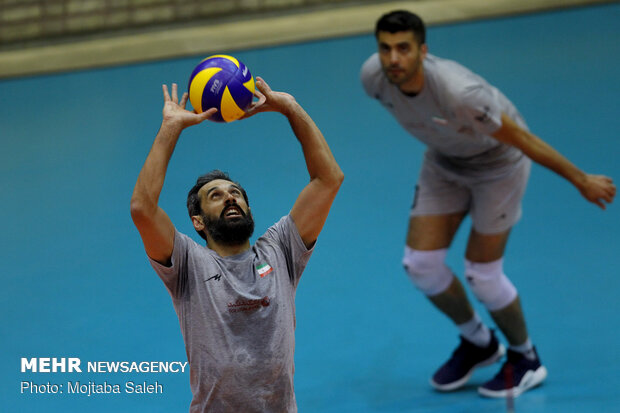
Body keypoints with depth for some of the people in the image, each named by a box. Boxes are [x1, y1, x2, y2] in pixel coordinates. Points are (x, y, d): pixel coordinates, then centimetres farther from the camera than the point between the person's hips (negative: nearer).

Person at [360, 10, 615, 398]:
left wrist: (582, 180, -20)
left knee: (482, 274, -4)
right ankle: (478, 342, 27)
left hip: (499, 160, -6)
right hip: (444, 162, 6)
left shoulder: (458, 92, -41)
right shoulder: (373, 76, -22)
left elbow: (522, 139, -30)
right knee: (421, 263, 0)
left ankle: (526, 359, 25)